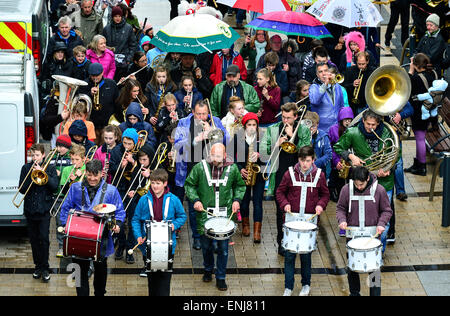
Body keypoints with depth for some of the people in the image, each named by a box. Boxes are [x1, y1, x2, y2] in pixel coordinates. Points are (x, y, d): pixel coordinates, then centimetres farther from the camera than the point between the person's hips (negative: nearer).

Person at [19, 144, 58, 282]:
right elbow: (21, 189, 0)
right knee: (34, 239, 8)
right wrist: (32, 177, -16)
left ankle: (45, 268, 0)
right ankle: (38, 266, 19)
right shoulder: (26, 168, 6)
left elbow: (54, 186, -10)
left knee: (44, 238, -7)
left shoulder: (50, 168, 2)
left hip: (44, 209, -2)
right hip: (30, 209, 2)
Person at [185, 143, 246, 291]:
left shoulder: (232, 169, 0)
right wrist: (195, 200, -9)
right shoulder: (200, 167, -4)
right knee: (206, 245, 12)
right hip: (205, 214, 0)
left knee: (223, 248, 2)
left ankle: (221, 278, 15)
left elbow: (240, 186, 16)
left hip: (225, 215, 0)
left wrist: (237, 199, 0)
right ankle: (208, 270, 38)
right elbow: (189, 185, 5)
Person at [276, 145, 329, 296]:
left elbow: (325, 194, 12)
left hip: (309, 220, 0)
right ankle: (288, 287, 11)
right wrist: (284, 204, -9)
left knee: (306, 254, 4)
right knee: (289, 254, 0)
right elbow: (280, 191, 8)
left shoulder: (319, 175, 1)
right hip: (291, 219, 0)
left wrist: (321, 205, -7)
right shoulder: (290, 173, 0)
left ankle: (306, 284, 23)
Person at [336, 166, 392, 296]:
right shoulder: (346, 189, -5)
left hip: (372, 234, -1)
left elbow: (386, 211, 2)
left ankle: (375, 293, 11)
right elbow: (340, 208, 8)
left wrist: (381, 224, -15)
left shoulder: (379, 190, -8)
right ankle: (354, 292, 27)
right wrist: (342, 220, -12)